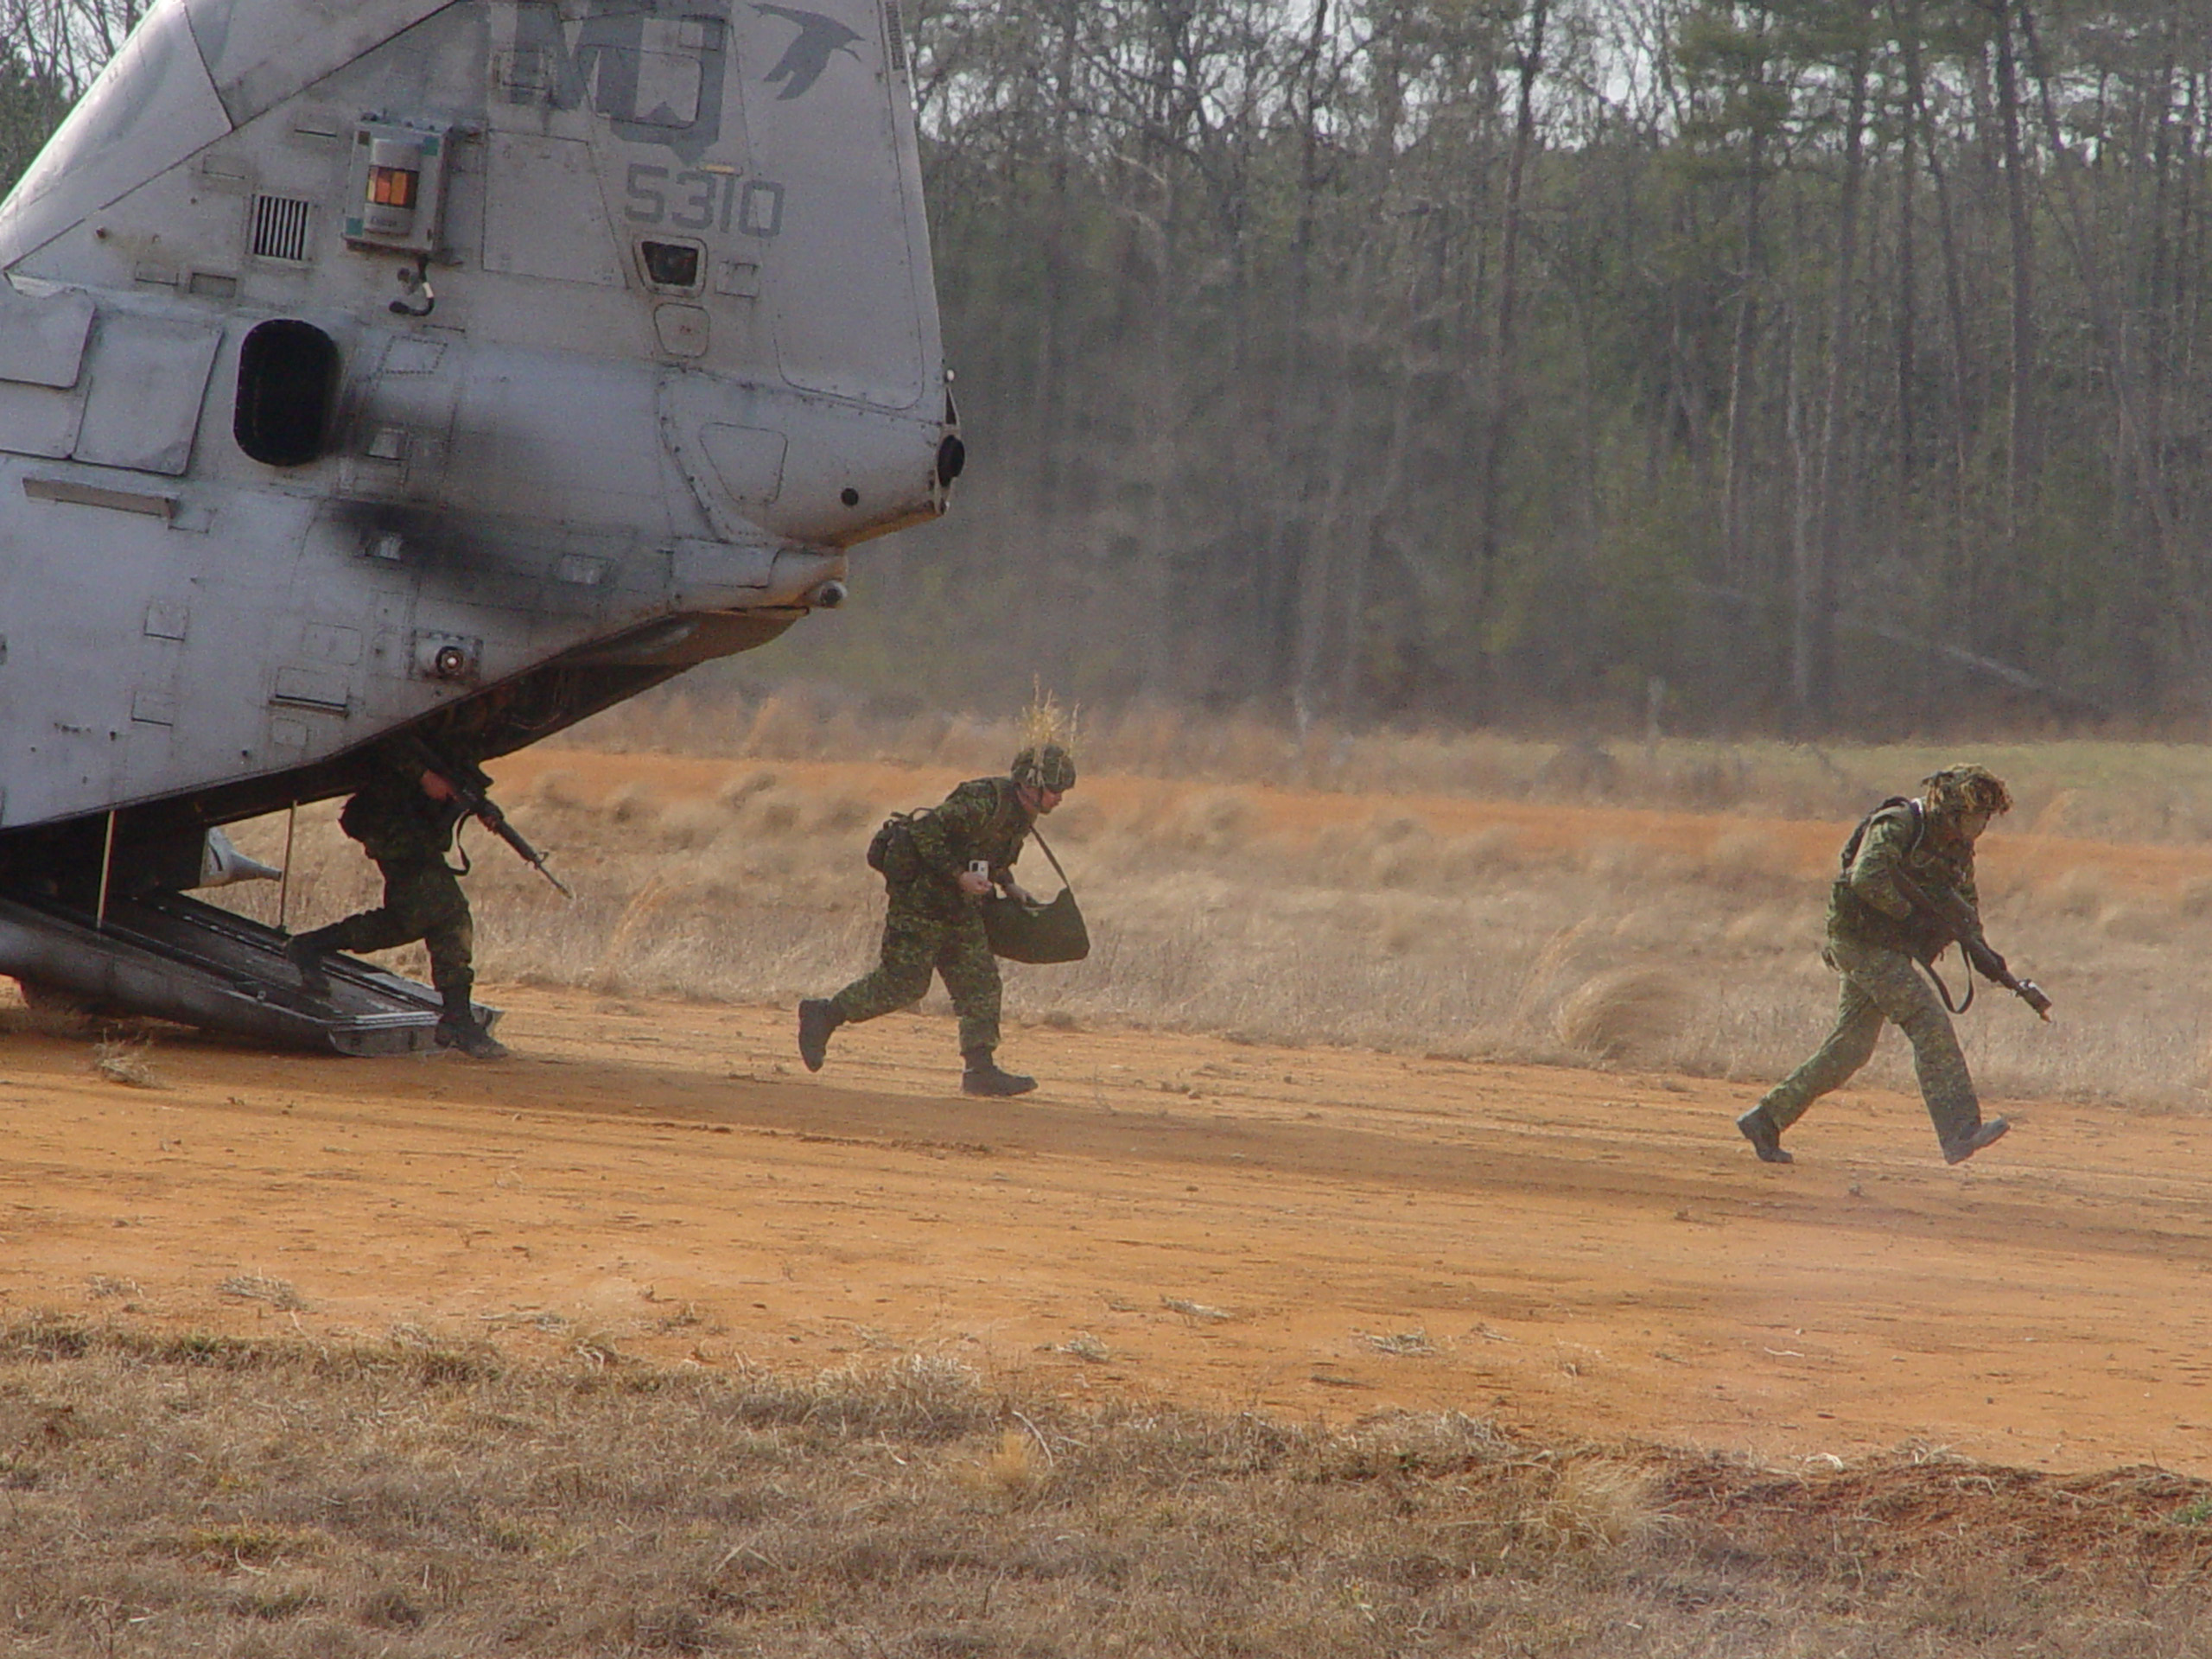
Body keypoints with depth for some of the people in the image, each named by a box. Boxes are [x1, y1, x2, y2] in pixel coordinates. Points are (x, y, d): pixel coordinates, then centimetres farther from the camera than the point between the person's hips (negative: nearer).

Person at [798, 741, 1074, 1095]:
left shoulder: (1022, 815, 9)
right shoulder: (984, 801, -22)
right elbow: (926, 832, -24)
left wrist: (1009, 886, 11)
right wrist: (958, 876, -25)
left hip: (960, 907, 9)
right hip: (922, 897, -9)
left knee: (981, 981, 1)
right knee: (902, 983, -5)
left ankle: (981, 1069, 0)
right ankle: (824, 1015, 10)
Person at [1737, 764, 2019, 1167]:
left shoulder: (1958, 848, 11)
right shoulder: (1898, 825, -15)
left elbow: (1966, 905, 19)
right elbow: (1867, 877, -27)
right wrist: (1913, 913, -23)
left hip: (1894, 950, 9)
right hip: (1861, 941, -9)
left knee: (1850, 1049, 9)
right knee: (1929, 1021, -18)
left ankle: (1766, 1119, 18)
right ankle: (1959, 1131, -24)